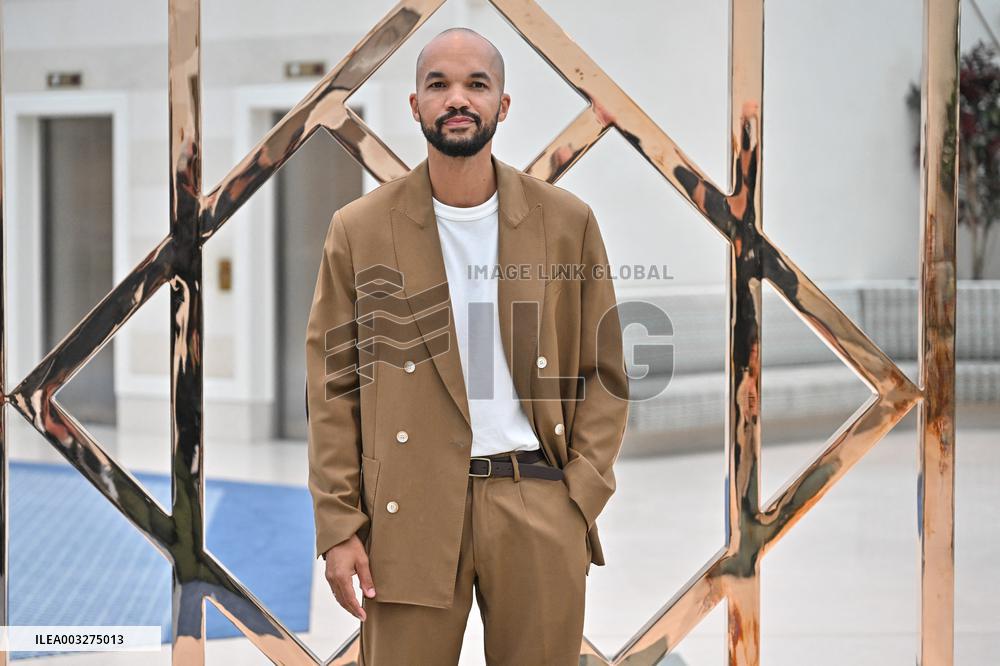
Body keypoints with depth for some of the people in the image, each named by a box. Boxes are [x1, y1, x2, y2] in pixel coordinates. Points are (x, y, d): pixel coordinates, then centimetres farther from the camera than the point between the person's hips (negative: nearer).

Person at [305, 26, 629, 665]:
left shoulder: (567, 222, 6)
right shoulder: (360, 230, 3)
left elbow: (604, 370, 8)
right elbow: (333, 385, 4)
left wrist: (580, 498, -2)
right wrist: (338, 525, -3)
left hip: (540, 508, 1)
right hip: (410, 511, -1)